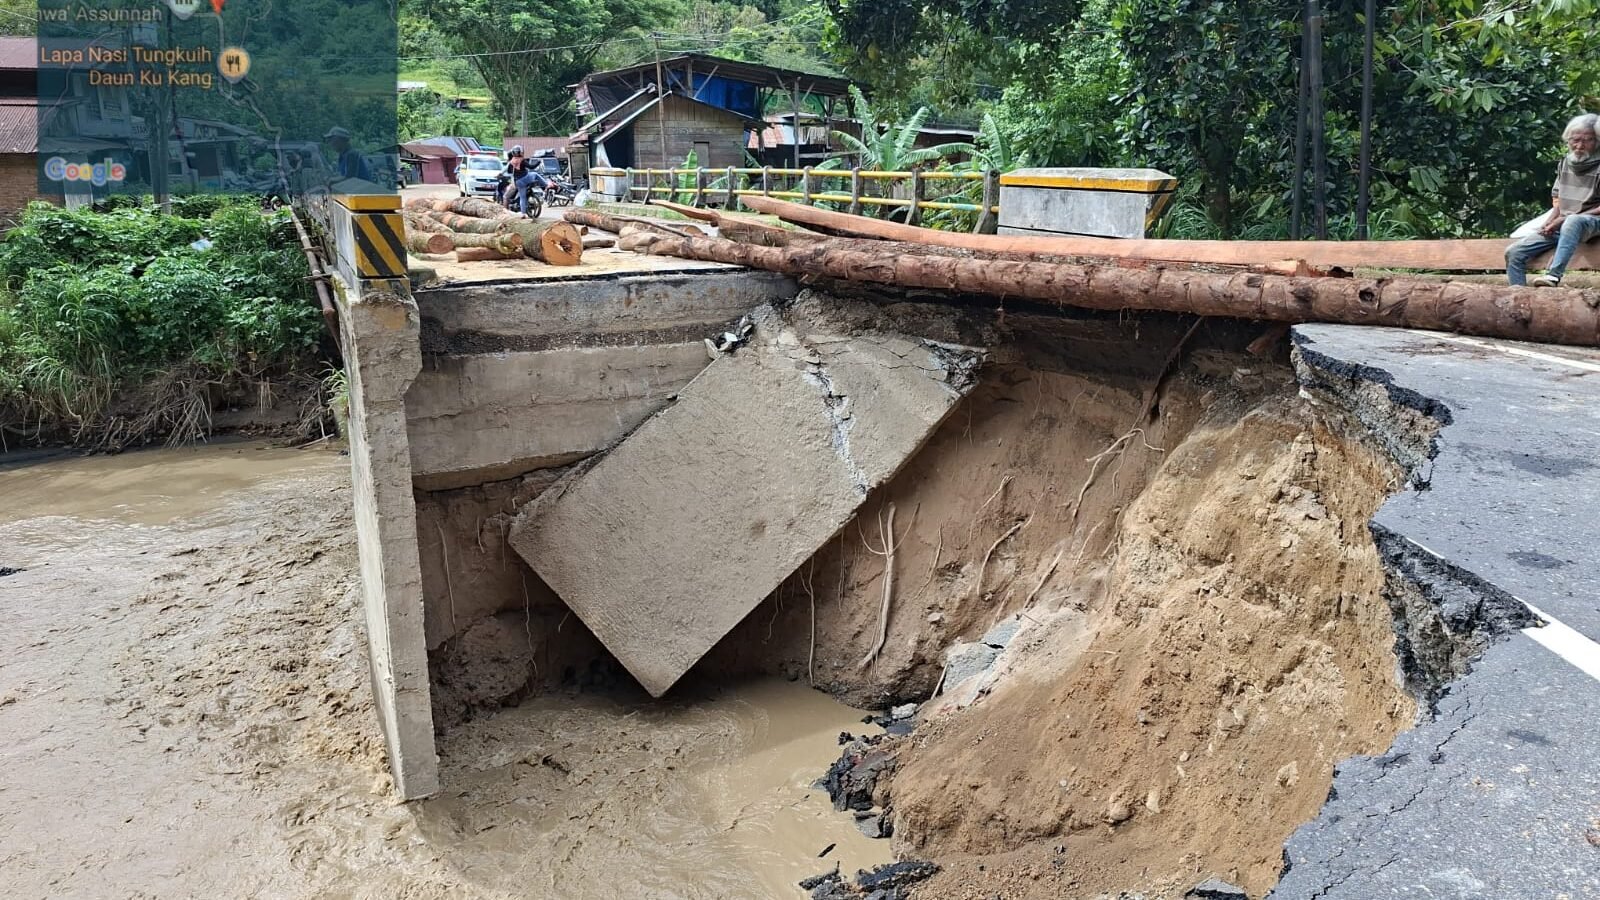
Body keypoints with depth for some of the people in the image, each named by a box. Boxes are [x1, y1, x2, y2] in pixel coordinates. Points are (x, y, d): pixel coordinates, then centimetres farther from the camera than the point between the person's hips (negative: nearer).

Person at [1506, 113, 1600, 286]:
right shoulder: (1565, 162, 12)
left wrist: (1563, 219, -15)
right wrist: (1550, 222, -1)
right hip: (1561, 225, 6)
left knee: (1573, 222, -43)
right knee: (1513, 252, -10)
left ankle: (1553, 276, -51)